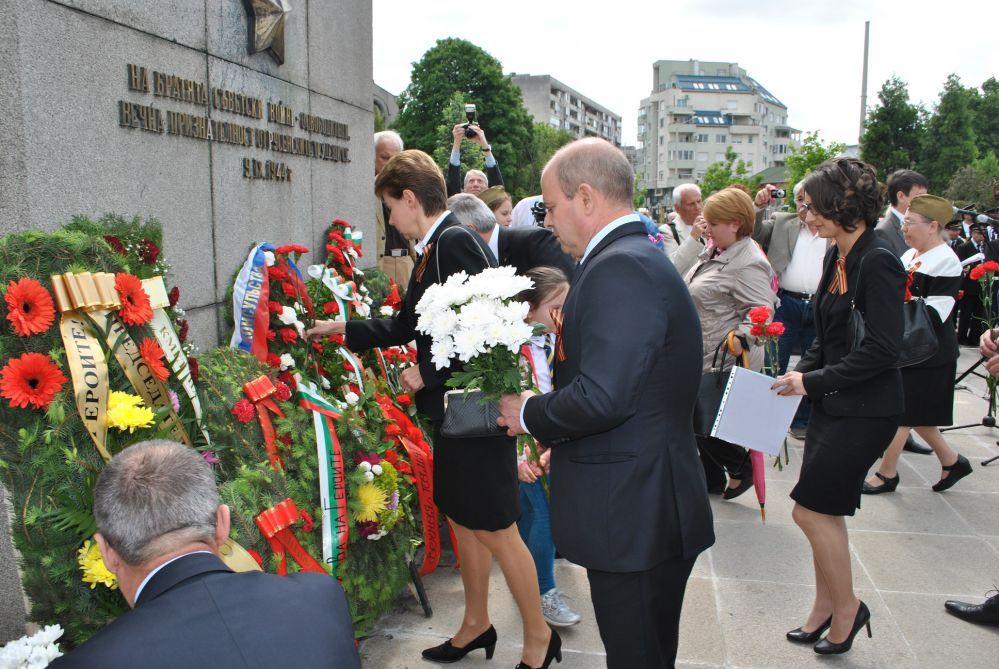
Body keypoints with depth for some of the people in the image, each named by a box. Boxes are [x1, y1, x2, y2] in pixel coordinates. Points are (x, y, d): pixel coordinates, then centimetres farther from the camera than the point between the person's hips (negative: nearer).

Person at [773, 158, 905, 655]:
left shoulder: (877, 262, -19)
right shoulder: (837, 257, 8)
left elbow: (882, 349, -22)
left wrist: (813, 381, -18)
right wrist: (801, 374, 1)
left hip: (864, 409, -8)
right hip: (833, 403, 9)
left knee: (811, 509, -2)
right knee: (824, 510, 15)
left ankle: (846, 607, 20)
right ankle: (827, 608, 31)